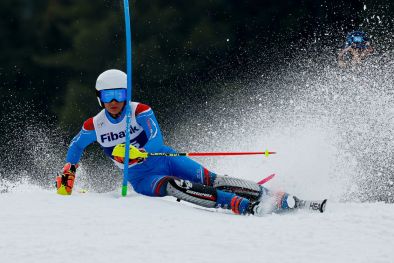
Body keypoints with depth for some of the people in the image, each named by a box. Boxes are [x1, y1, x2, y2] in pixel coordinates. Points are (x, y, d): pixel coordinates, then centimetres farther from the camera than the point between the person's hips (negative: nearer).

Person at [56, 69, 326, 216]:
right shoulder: (93, 126, -3)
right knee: (171, 186, -33)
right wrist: (68, 173, 9)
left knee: (209, 180, -22)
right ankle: (244, 207, -47)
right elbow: (76, 147, 19)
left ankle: (283, 200, -29)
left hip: (166, 159, 0)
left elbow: (156, 141, -24)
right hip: (142, 178, 0)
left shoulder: (140, 111, -10)